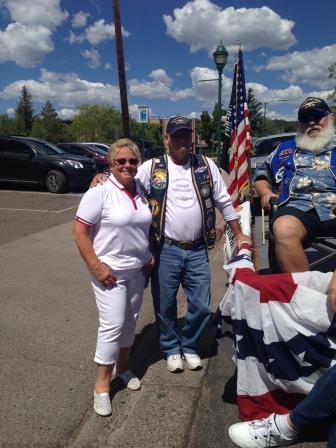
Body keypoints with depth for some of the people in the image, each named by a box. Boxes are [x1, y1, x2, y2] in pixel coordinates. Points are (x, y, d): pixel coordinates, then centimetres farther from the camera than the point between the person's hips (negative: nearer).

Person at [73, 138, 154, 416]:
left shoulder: (141, 190, 4)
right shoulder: (100, 191, -15)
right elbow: (79, 231, -15)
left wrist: (149, 255, 7)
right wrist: (95, 265, -19)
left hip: (137, 269, 6)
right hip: (110, 271, -6)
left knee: (130, 320, 16)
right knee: (113, 324, -5)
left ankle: (123, 367, 39)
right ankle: (102, 386, 16)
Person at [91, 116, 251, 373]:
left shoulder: (206, 166, 5)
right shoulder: (152, 168, -1)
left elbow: (224, 202, 9)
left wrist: (239, 234, 8)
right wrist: (104, 178, -20)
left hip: (197, 251, 2)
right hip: (166, 250, -1)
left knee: (201, 306, 10)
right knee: (165, 305, 12)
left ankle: (189, 346, 37)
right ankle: (171, 348, 38)